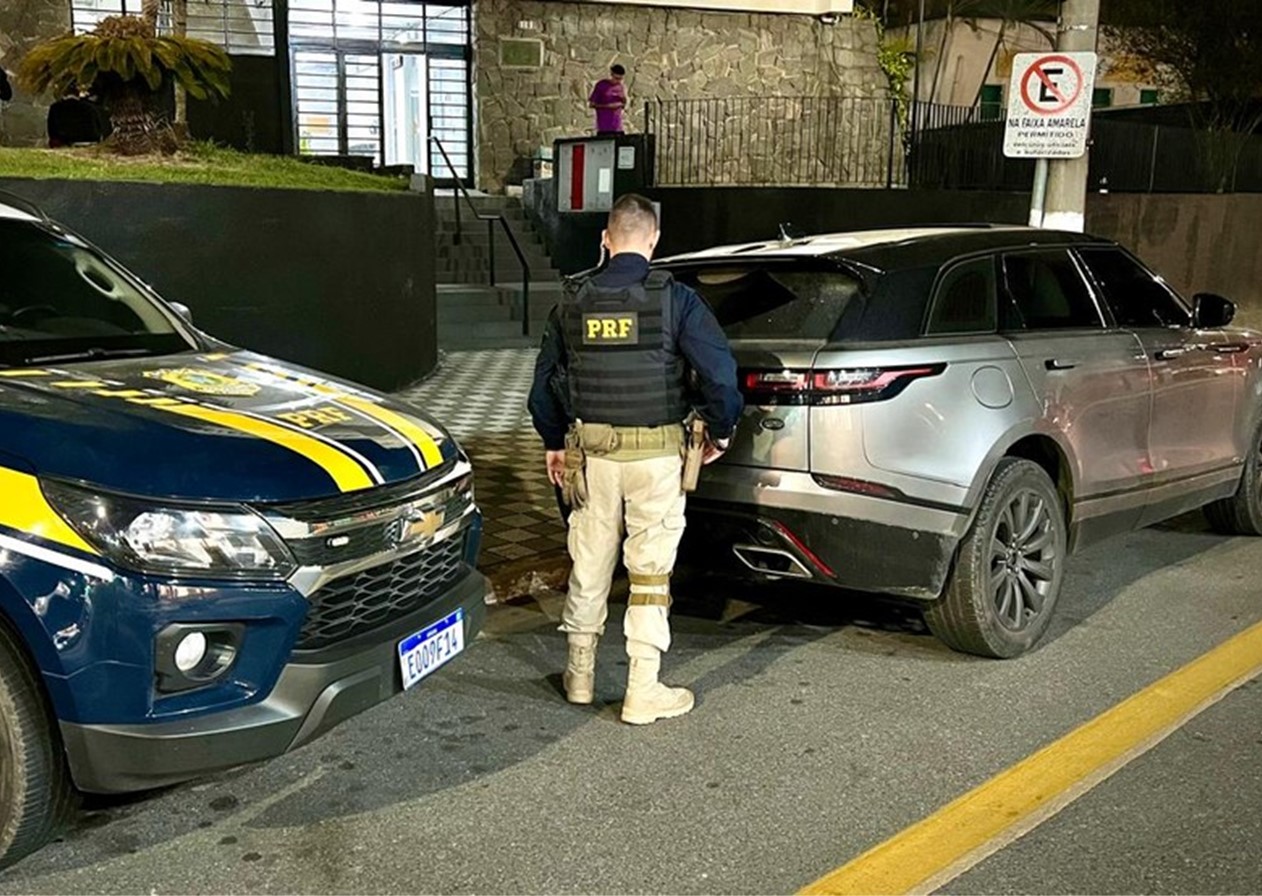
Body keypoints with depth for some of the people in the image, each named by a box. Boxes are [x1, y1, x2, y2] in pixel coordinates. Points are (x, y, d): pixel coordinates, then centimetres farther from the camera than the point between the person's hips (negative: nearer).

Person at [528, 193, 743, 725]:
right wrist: (720, 431, 2)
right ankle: (643, 693, 10)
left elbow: (544, 382, 10)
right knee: (650, 572, 5)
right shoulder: (674, 300, -9)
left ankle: (579, 674, 28)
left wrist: (554, 442, 22)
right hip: (655, 455, -3)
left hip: (590, 452, 3)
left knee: (589, 566, 16)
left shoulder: (573, 301, 3)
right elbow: (719, 371, -14)